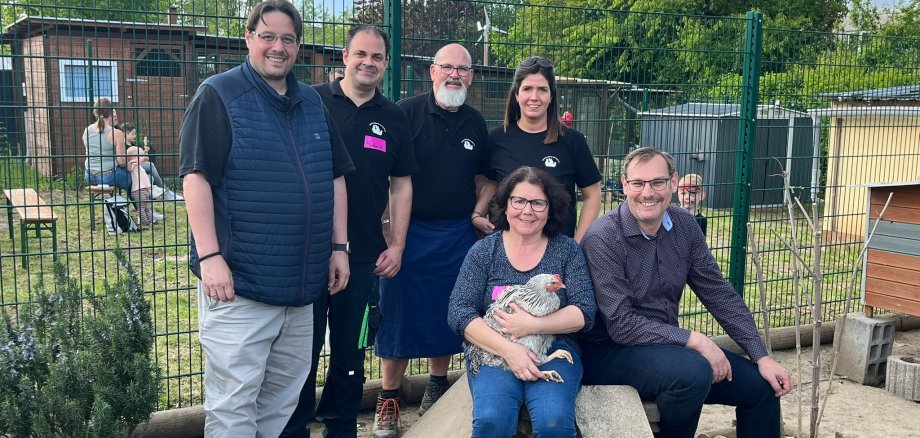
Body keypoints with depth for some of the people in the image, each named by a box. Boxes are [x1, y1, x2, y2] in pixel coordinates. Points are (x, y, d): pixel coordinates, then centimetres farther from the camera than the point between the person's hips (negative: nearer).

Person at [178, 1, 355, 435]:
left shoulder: (312, 102, 13)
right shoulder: (218, 95, -5)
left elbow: (335, 178, 16)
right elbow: (196, 176, -12)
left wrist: (339, 247, 10)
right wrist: (209, 256, -19)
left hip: (302, 283, 6)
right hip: (237, 280, -6)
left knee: (284, 397, 16)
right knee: (233, 403, -1)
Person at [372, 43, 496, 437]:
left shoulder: (476, 123, 9)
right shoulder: (407, 112, -5)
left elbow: (484, 177, 20)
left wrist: (478, 213, 3)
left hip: (457, 234, 4)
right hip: (409, 231, -4)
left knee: (447, 314, 12)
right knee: (398, 313, 3)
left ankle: (437, 386, 30)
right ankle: (389, 398, 16)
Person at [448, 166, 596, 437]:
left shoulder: (567, 250, 6)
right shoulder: (483, 251, 5)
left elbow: (584, 312, -2)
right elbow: (459, 313, -5)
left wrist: (532, 325, -17)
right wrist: (507, 349, -19)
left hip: (553, 349, 0)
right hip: (493, 350, 0)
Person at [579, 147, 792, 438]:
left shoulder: (685, 227, -1)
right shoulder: (603, 239, -20)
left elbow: (720, 294, 4)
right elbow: (621, 325, -24)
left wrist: (762, 357, -1)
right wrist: (695, 340, -25)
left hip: (666, 345, 7)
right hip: (611, 350, -7)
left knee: (761, 384, 1)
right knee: (693, 371, -32)